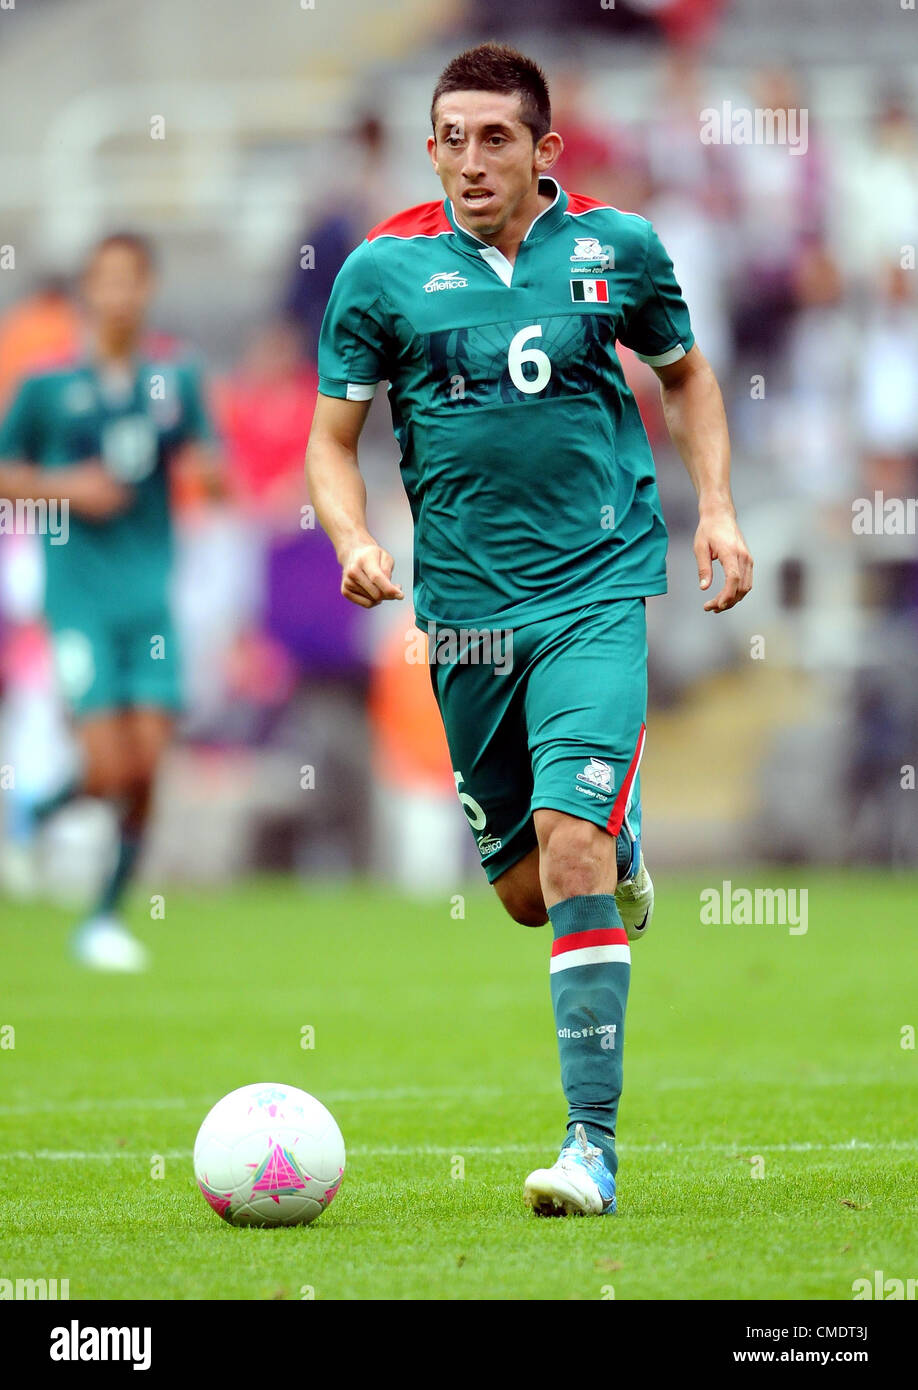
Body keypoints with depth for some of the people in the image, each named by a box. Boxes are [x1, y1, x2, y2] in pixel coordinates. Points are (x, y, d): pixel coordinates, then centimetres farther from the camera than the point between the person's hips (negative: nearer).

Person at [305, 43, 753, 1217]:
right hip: (465, 609, 2)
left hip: (596, 590, -2)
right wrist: (356, 544, -16)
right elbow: (332, 437, 3)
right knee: (524, 890, 11)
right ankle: (620, 847, 50)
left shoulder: (616, 248, 0)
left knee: (568, 840, -20)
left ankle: (592, 1141, -18)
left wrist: (716, 506, 6)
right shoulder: (383, 268, -2)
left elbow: (685, 374, 18)